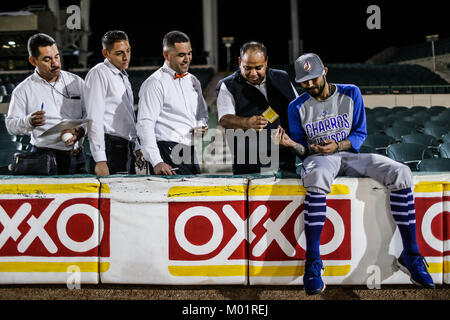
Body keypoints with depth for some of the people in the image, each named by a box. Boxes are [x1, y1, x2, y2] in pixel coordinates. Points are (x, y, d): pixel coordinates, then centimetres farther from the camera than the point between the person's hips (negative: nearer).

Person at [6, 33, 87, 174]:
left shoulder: (75, 82, 11)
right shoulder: (23, 90, 4)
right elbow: (10, 124, 2)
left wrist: (81, 130, -9)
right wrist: (29, 122, -19)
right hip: (43, 158, -2)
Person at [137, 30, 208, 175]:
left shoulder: (193, 81, 17)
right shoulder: (155, 83, -7)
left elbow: (203, 113, 31)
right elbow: (145, 125, -14)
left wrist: (201, 126, 5)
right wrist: (156, 162, -24)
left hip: (191, 153, 7)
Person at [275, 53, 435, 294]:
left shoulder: (351, 94, 6)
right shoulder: (297, 107, 4)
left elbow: (360, 133, 7)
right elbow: (303, 150, 5)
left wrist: (338, 145, -13)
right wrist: (292, 144, -19)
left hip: (349, 154, 2)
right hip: (317, 157, -2)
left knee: (400, 173, -24)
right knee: (317, 177, -42)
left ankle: (410, 254, -20)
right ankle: (312, 261, -40)